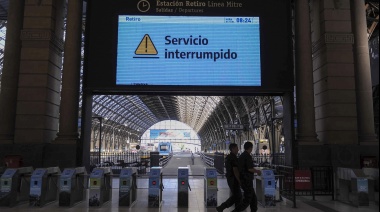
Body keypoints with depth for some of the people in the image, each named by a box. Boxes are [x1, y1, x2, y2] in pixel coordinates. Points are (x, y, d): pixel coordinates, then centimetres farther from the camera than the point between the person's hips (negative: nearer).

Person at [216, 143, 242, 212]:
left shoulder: (227, 157, 11)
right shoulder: (234, 158, -19)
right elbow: (235, 171, -23)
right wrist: (239, 181, -17)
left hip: (229, 179, 9)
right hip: (234, 180, -9)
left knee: (238, 195, 14)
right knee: (235, 196, -2)